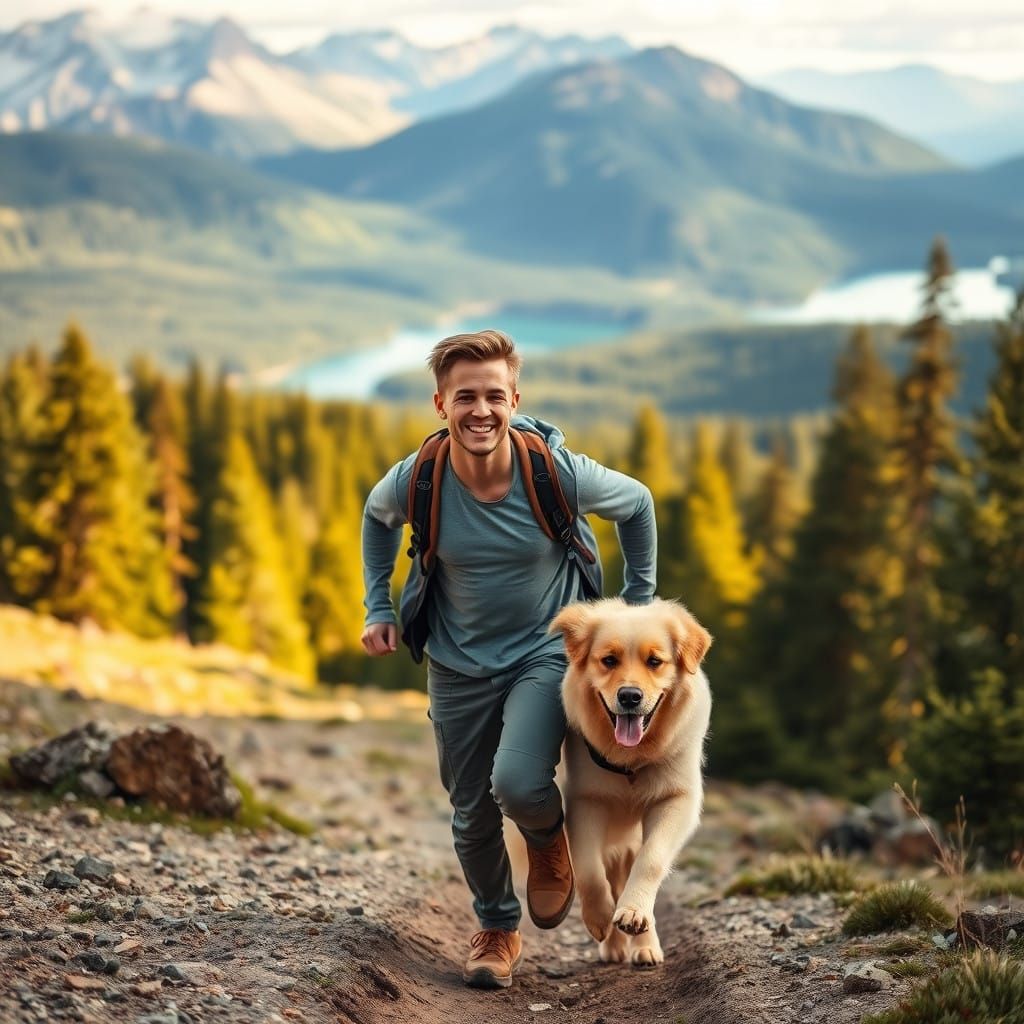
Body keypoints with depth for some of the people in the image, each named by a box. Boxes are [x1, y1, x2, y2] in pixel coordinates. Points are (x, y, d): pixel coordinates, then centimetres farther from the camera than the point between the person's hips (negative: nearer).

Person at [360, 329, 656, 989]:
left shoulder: (559, 472, -22)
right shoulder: (414, 481, -18)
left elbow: (637, 503, -1)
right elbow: (377, 515, 9)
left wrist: (640, 603, 4)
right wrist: (379, 606, 5)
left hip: (547, 651, -2)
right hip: (459, 663, 2)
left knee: (518, 783, -26)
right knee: (473, 817, 9)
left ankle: (548, 838, 11)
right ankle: (498, 928, 37)